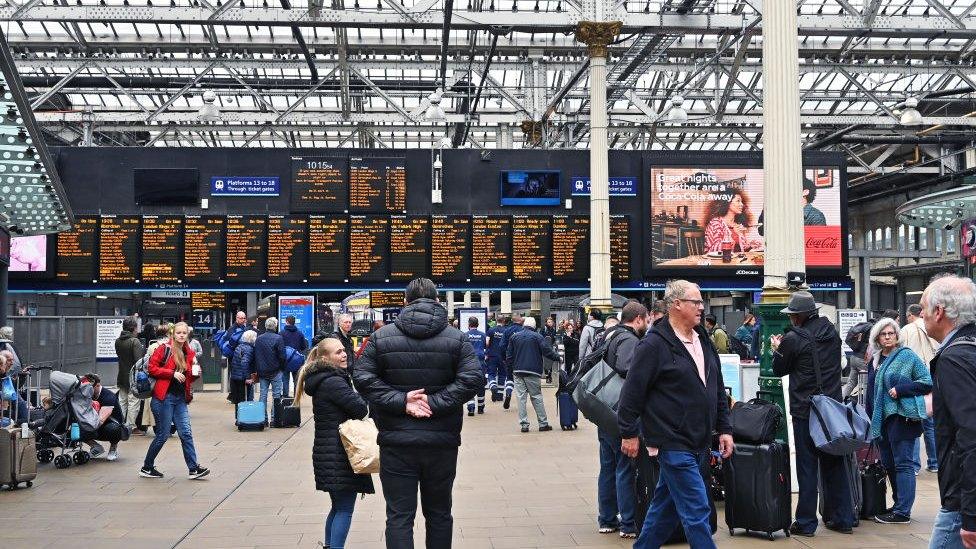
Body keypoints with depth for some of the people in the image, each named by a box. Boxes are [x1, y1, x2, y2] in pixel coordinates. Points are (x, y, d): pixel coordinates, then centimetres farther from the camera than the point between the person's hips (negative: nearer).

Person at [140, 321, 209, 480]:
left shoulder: (188, 352, 12)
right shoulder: (164, 348, -6)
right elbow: (152, 367, -12)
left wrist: (195, 374, -1)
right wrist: (173, 373, -18)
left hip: (181, 398, 6)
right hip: (164, 397, -6)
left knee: (186, 433, 2)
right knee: (163, 434, 1)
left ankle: (194, 468, 4)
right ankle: (147, 467, 18)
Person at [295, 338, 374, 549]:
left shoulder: (321, 380, 13)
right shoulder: (334, 382, -18)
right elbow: (360, 409, -20)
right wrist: (357, 396, 0)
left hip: (326, 451, 10)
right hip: (339, 455, -10)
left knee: (338, 505, 21)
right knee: (345, 509, -5)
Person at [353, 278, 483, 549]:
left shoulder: (381, 336, 2)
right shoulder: (457, 338, 0)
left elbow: (363, 378, -6)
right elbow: (472, 379, -13)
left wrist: (400, 401, -10)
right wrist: (436, 402, -12)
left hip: (396, 443, 0)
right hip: (442, 443, 1)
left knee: (399, 516, 3)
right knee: (439, 513, 16)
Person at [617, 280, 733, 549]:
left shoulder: (704, 342, 12)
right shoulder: (654, 344, -12)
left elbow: (718, 390, 19)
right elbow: (633, 392, -11)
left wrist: (724, 429, 14)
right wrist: (629, 433, -9)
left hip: (699, 443, 8)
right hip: (673, 443, -8)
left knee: (666, 503, 16)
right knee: (697, 509, -7)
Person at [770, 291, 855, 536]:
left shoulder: (793, 339, -15)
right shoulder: (832, 332, 4)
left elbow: (779, 370, -1)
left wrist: (777, 349, 17)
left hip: (805, 411, -5)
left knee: (807, 466, 3)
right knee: (835, 464, 14)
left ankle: (805, 523, 8)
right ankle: (843, 519, 19)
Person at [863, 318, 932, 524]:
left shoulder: (907, 355, -4)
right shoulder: (874, 361, 15)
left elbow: (927, 383, -8)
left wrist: (900, 389, -16)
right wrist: (870, 418, 18)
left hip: (902, 417, -7)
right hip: (881, 420, 7)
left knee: (902, 464, -4)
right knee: (889, 464, 12)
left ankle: (903, 512, -1)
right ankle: (899, 504, 24)